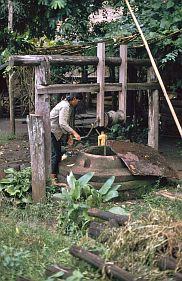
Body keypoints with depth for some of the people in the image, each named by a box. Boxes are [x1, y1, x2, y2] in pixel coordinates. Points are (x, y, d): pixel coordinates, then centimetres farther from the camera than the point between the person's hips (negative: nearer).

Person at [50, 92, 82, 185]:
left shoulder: (67, 105, 14)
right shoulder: (65, 106, -19)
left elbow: (66, 123, 20)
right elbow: (62, 123, -29)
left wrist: (69, 136, 15)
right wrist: (74, 133, -31)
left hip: (56, 132, 11)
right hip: (51, 131, -11)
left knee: (58, 154, 12)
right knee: (55, 154, -10)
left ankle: (55, 174, 19)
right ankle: (52, 178, -7)